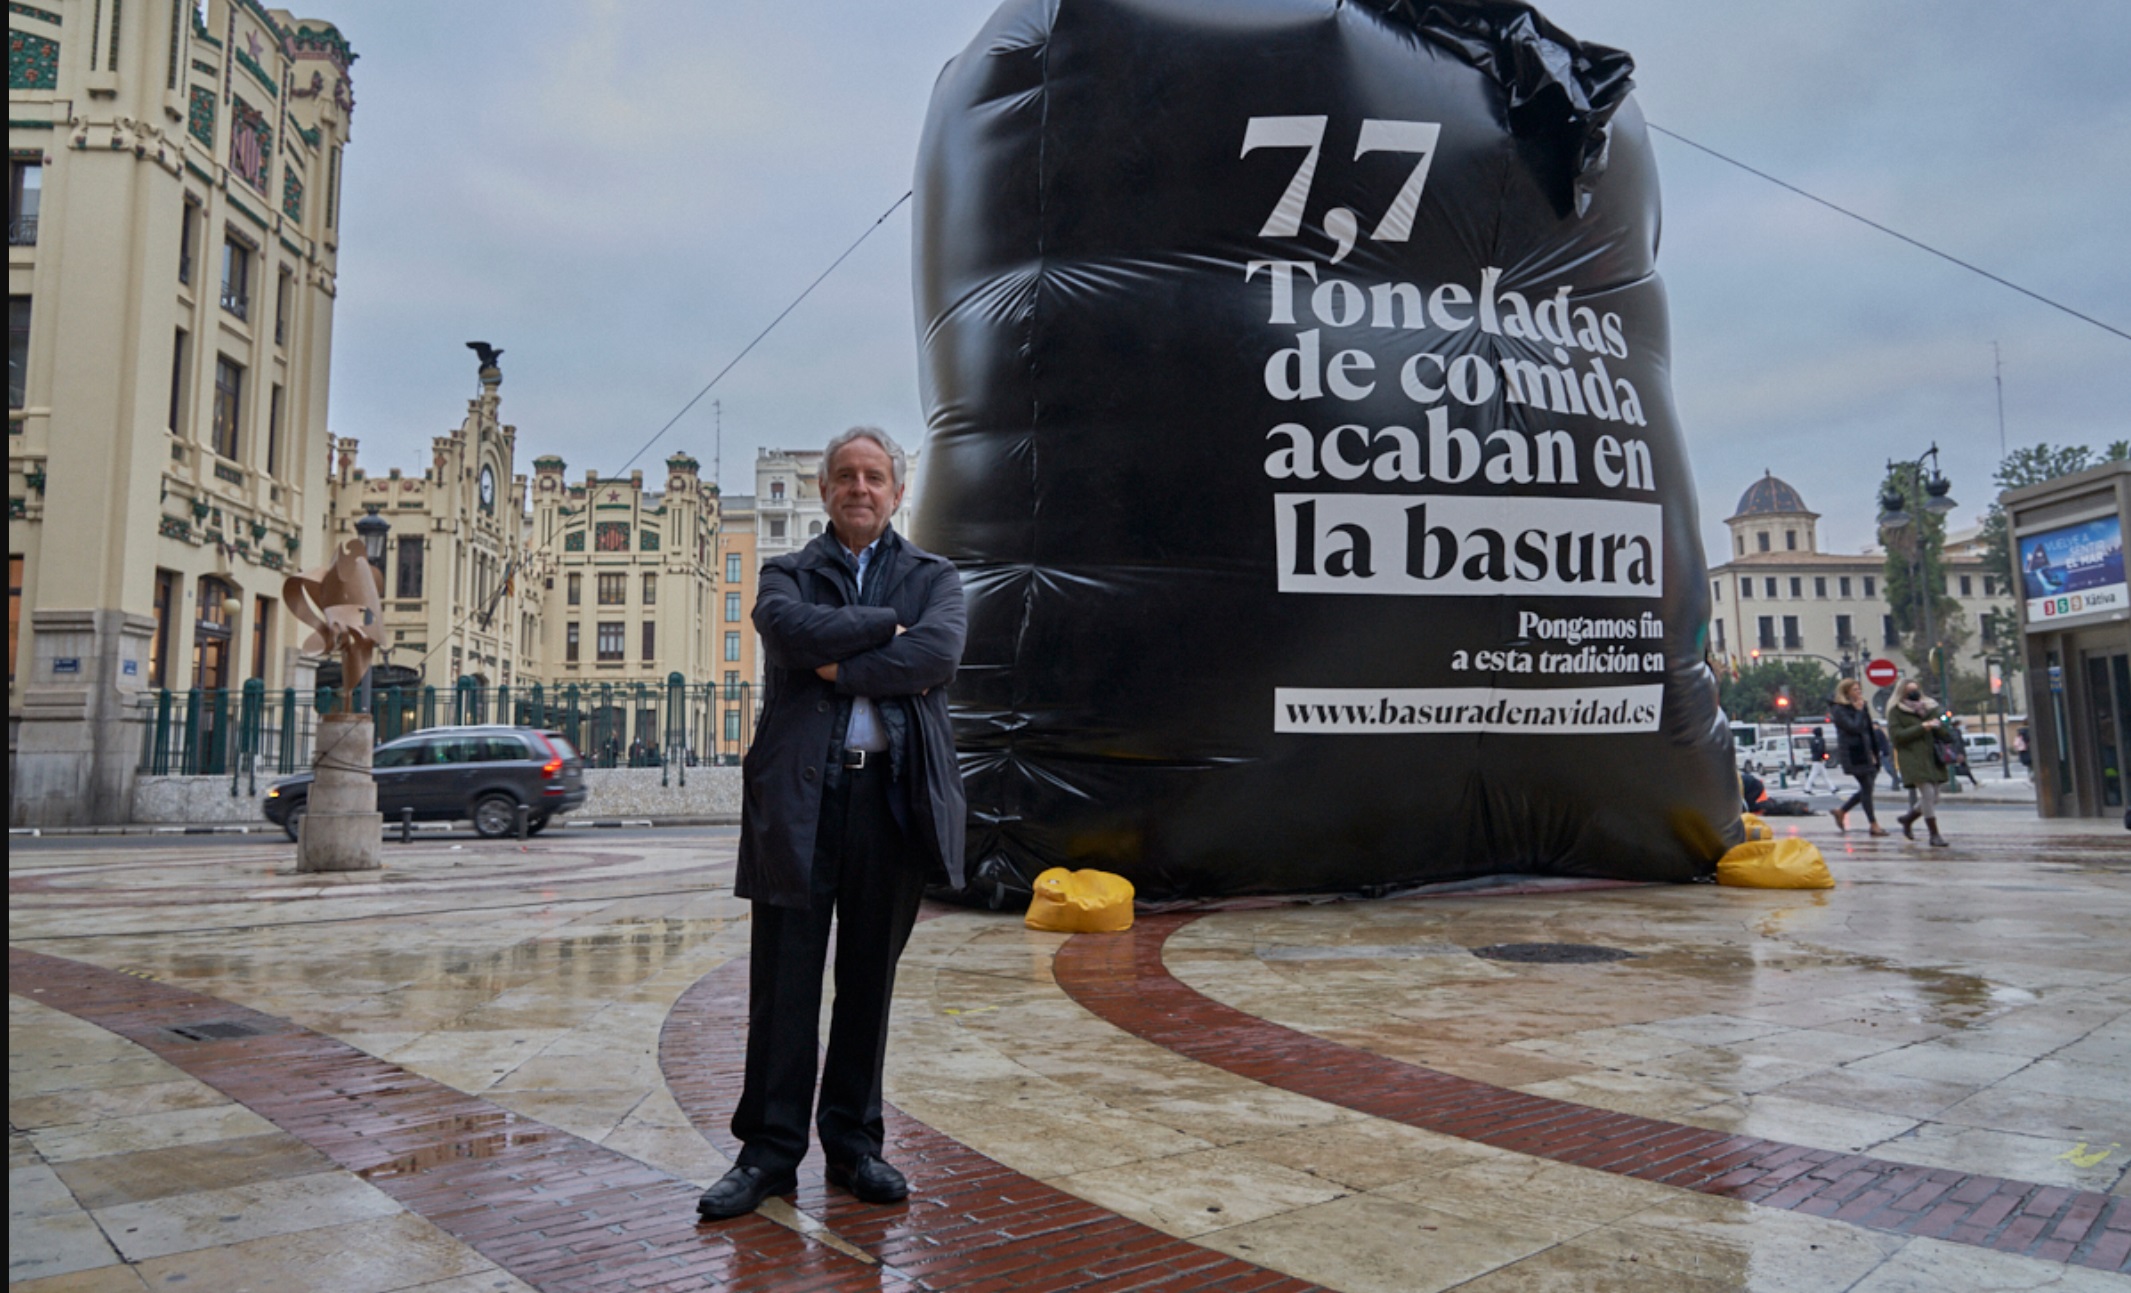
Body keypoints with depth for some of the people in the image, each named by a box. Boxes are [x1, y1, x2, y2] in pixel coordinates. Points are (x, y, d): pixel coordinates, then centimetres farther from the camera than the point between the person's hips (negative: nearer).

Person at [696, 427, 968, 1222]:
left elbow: (939, 654, -9)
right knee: (784, 977, 2)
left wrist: (840, 667, -9)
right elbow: (791, 630, -12)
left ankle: (853, 1142, 21)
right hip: (799, 791, -1)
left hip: (893, 792, 1)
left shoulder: (934, 577, 13)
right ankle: (770, 1148, 13)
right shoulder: (787, 574, 13)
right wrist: (888, 626, -7)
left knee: (870, 977, 9)